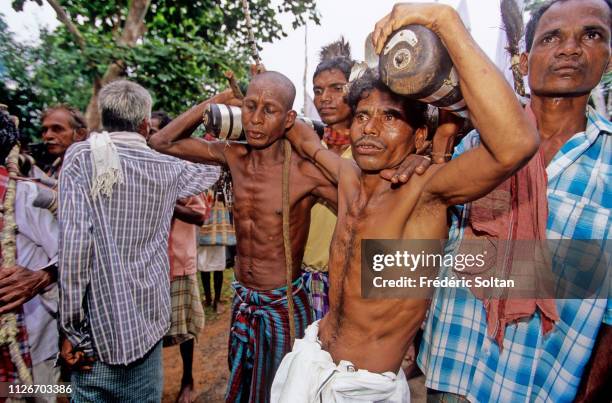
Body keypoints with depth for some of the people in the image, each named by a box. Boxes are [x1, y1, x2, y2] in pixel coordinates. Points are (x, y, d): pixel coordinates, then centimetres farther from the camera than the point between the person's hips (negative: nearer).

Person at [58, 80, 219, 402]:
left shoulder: (81, 157, -7)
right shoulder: (167, 169, 2)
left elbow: (74, 242, -16)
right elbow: (215, 169, 20)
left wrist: (71, 330, -8)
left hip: (96, 328, -2)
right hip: (147, 326, 2)